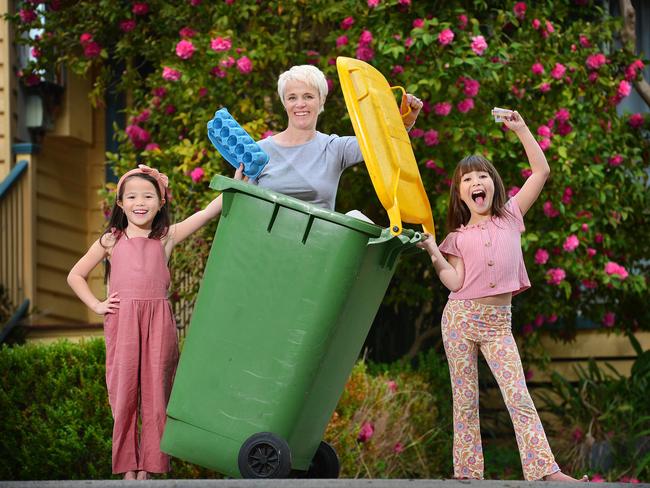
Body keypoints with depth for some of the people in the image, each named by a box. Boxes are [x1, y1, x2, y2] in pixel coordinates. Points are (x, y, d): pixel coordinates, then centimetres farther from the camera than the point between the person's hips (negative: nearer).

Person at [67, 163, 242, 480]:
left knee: (155, 391, 1)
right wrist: (97, 305, 6)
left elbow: (208, 213, 3)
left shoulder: (167, 237, 11)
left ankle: (148, 467, 7)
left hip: (158, 320, 0)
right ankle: (127, 467, 8)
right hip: (122, 320, 0)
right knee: (124, 391, 1)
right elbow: (75, 276, 17)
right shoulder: (111, 241, 12)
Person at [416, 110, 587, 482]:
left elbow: (542, 171, 6)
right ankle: (467, 472, 6)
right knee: (465, 400, 3)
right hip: (461, 317, 0)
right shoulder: (458, 238, 6)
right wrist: (434, 253, -14)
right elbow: (455, 281, -5)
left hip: (499, 322, 0)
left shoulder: (510, 218, 9)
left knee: (520, 398, -9)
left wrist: (521, 129, 5)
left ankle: (545, 470, -15)